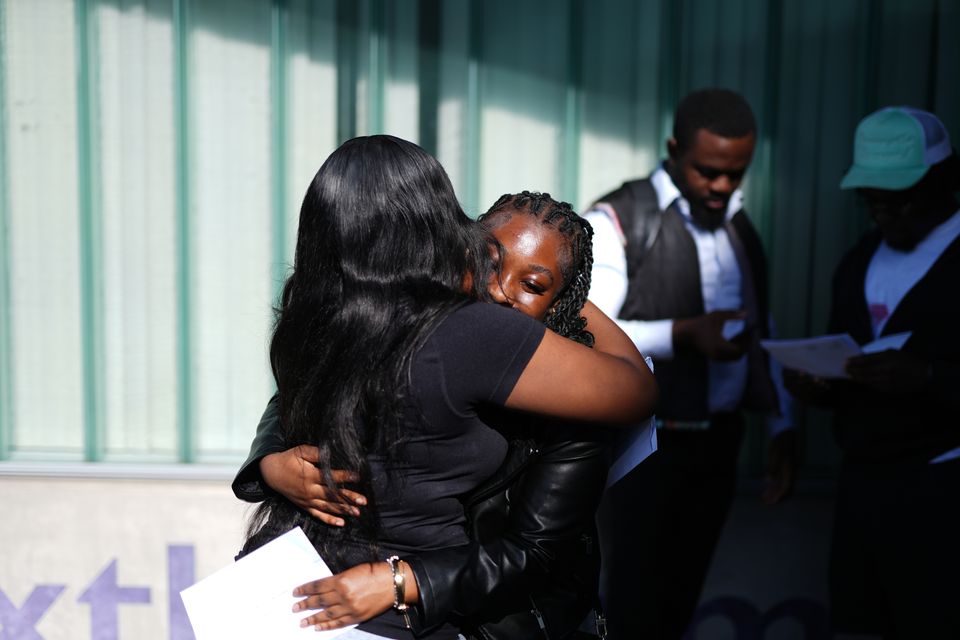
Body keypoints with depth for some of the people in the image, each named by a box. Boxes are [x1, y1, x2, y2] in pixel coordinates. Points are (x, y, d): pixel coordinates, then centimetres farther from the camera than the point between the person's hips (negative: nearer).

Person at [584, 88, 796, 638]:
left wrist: (782, 424, 12)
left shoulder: (740, 229, 13)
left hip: (717, 444, 6)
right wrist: (684, 335, -26)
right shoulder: (618, 221, -9)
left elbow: (762, 335, 19)